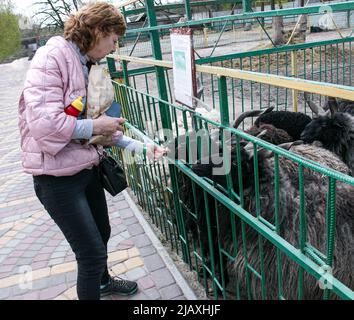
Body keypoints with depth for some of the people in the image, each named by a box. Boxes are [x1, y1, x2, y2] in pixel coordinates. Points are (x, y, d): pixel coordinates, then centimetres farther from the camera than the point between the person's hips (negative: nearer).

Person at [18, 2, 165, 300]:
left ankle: (103, 281, 54)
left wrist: (139, 146, 3)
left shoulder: (88, 65, 6)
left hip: (88, 168, 9)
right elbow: (43, 122, -29)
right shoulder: (51, 57, -18)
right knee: (92, 252, -1)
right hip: (58, 176, -9)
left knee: (102, 234, 26)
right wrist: (94, 126, -18)